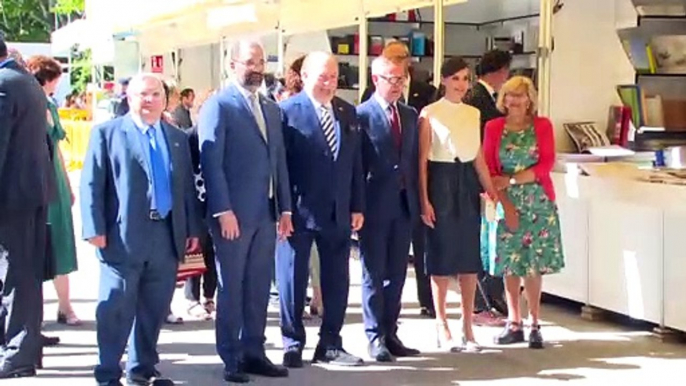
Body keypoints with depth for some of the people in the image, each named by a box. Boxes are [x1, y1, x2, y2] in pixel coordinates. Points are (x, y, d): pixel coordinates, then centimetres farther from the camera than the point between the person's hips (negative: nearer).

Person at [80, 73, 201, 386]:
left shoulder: (177, 138, 17)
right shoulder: (107, 133, 3)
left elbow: (187, 186, 16)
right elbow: (91, 184, -3)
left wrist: (193, 229, 10)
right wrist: (95, 229, -12)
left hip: (167, 236, 5)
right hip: (124, 237, -4)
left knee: (154, 309, 9)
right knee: (116, 308, -1)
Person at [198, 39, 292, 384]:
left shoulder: (272, 109, 15)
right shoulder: (218, 105, -6)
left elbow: (279, 161, 15)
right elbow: (211, 162, -13)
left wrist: (285, 208, 10)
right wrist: (223, 210, -19)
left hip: (265, 213, 6)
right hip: (233, 213, -6)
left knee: (258, 287, 10)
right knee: (231, 288, 2)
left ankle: (253, 353, 18)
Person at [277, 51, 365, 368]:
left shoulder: (348, 112, 10)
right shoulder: (287, 111, -7)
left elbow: (355, 163, 11)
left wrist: (357, 207, 6)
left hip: (339, 213, 5)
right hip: (299, 211, -5)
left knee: (337, 281, 9)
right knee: (293, 280, 5)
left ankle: (330, 345, 21)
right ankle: (293, 344, 18)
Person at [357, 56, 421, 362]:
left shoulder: (410, 115, 13)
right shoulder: (362, 115, -7)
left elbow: (414, 159, 14)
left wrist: (416, 200, 6)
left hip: (404, 205, 6)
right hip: (375, 206, -6)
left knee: (396, 274, 10)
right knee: (374, 274, 2)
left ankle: (390, 334, 19)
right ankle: (375, 337, 9)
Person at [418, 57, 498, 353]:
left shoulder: (473, 114, 11)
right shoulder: (430, 114, -4)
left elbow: (478, 158, 13)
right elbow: (422, 160, -6)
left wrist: (493, 193, 8)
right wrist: (424, 200, -13)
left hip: (467, 184, 5)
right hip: (441, 183, -5)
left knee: (469, 256, 6)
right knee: (442, 255, 1)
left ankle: (467, 327, 14)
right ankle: (442, 327, 12)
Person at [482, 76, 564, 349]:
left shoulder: (543, 126, 2)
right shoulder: (493, 128, 4)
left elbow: (546, 165, -4)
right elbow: (489, 169, 1)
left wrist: (511, 180, -12)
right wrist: (505, 204, -9)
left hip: (537, 202, -1)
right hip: (505, 202, 1)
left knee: (534, 265, -1)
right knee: (509, 264, 3)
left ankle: (534, 324, 5)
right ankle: (514, 324, 11)